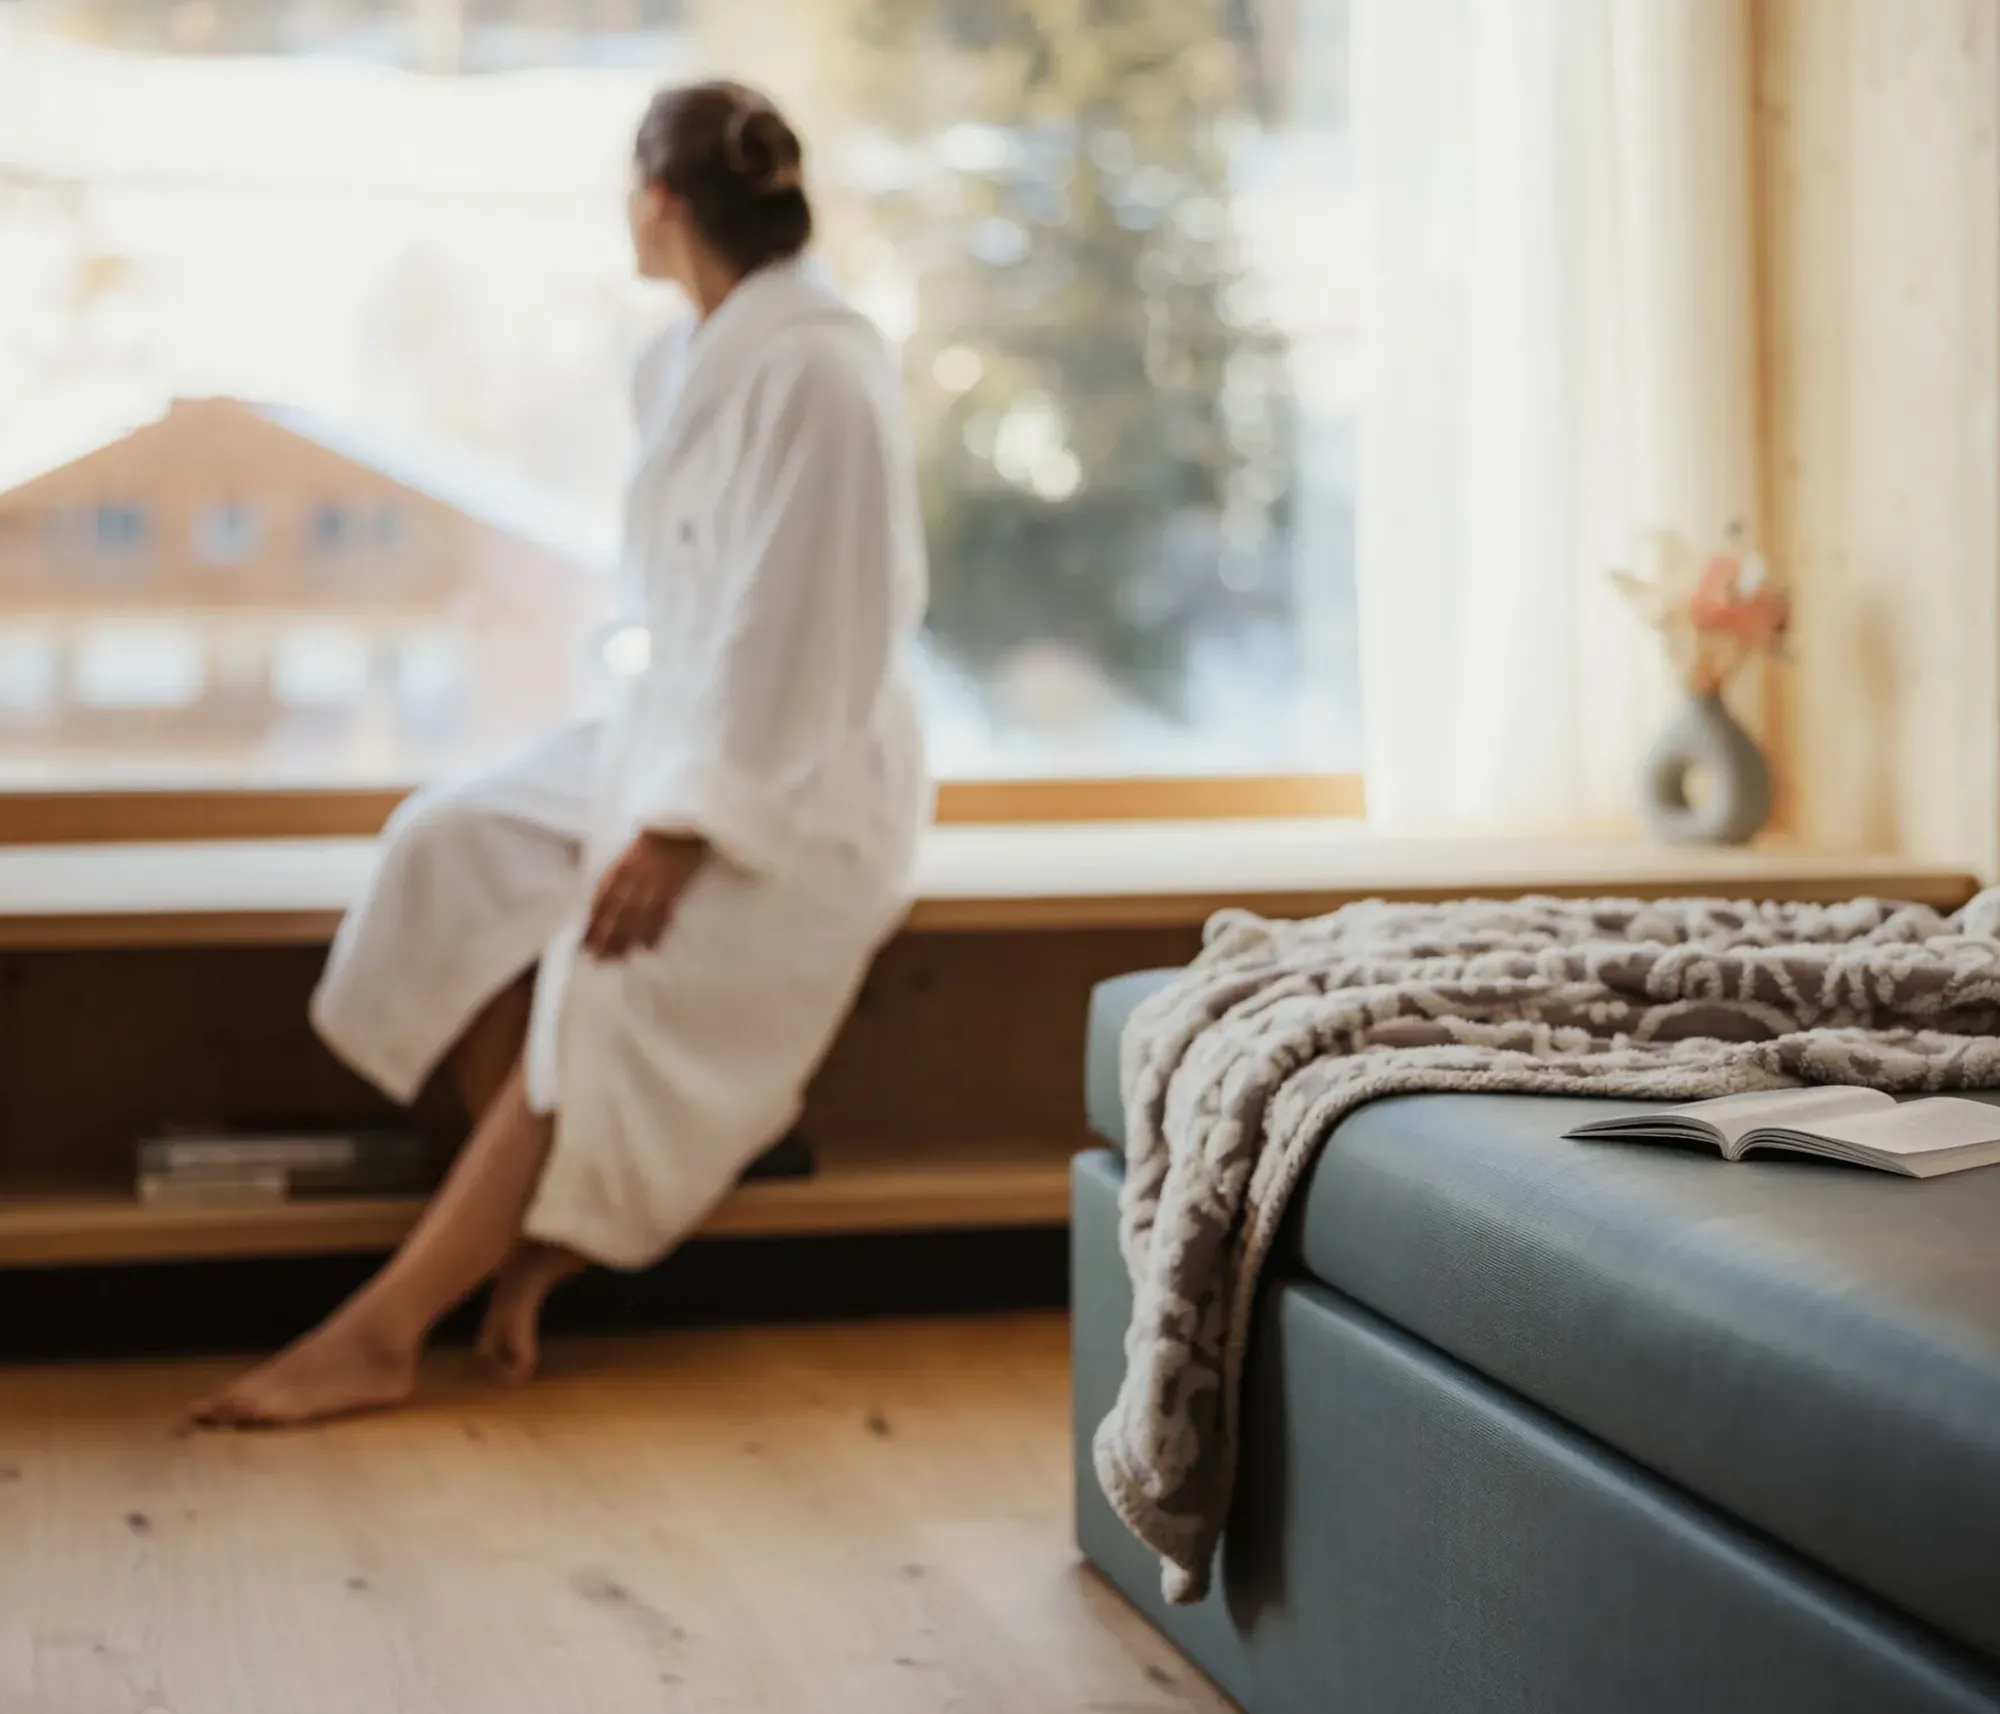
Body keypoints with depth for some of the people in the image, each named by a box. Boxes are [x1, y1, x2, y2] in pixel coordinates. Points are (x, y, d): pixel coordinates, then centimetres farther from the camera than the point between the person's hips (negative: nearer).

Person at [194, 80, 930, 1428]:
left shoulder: (818, 369, -18)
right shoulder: (690, 361, 10)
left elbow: (810, 633, -23)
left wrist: (688, 826, -25)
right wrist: (647, 778, 5)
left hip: (804, 789, -9)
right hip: (678, 735, 9)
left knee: (611, 979, -26)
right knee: (449, 852, -8)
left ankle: (387, 1328, -23)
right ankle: (528, 1230, -8)